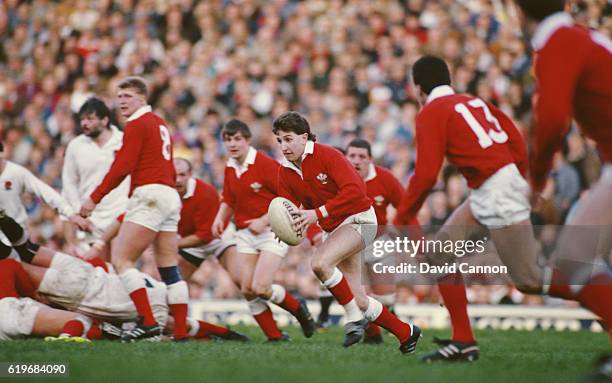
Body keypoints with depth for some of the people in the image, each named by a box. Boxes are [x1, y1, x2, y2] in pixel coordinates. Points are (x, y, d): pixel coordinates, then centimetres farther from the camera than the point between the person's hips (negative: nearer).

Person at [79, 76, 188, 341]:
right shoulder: (160, 124, 23)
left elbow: (122, 167, -14)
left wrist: (94, 198, -11)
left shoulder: (136, 124, -5)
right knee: (169, 269, 7)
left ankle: (148, 321, -20)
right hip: (170, 197, 9)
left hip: (150, 194, -9)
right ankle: (181, 331, 3)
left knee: (121, 259, -10)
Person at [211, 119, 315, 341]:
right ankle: (275, 336, 8)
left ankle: (298, 309, 11)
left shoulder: (265, 164, -15)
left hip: (272, 232, -7)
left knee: (260, 287, -17)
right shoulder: (230, 169, 7)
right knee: (247, 289, -4)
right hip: (245, 233, 7)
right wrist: (220, 218, 2)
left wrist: (264, 221, -21)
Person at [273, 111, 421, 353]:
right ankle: (406, 333, 24)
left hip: (358, 219, -7)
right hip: (332, 229, 7)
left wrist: (318, 213, -33)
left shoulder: (326, 155, -17)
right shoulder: (285, 172, 3)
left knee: (319, 263, -32)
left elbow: (355, 189, -27)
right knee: (359, 301, 4)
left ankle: (354, 318, -15)